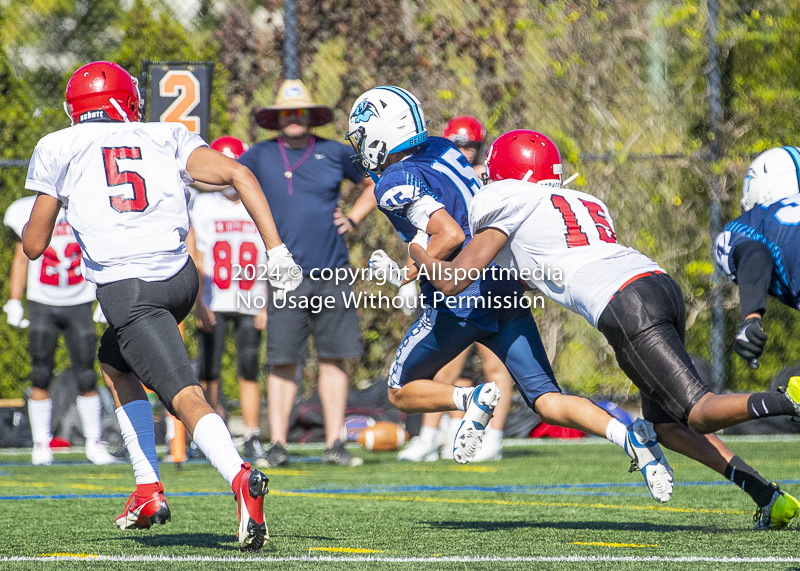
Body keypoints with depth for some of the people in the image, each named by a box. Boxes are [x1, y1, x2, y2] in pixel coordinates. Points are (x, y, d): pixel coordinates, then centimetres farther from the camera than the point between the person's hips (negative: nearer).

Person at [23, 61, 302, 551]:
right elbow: (238, 174, 2)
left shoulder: (58, 149, 12)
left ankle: (242, 478, -42)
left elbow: (34, 245, 15)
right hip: (180, 275, 5)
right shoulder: (167, 138, 18)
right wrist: (276, 250, 0)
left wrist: (25, 227, 39)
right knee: (115, 364, 29)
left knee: (185, 395, -15)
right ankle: (149, 490, 21)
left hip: (127, 288, -5)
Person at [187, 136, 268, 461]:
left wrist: (266, 306, -1)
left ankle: (253, 438, 5)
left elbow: (269, 264, 6)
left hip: (250, 305, 1)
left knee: (249, 373, 1)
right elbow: (193, 260, -1)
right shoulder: (201, 206, 1)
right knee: (209, 373, -2)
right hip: (214, 304, -1)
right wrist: (199, 303, -9)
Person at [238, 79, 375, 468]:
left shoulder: (335, 154, 8)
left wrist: (353, 218, 9)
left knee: (334, 358, 2)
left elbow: (375, 184, 22)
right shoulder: (261, 157, 4)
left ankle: (334, 444, 6)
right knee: (282, 362, -3)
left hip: (332, 274, 1)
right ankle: (277, 445, 2)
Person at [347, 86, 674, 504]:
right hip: (507, 294, 7)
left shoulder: (396, 184, -10)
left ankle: (470, 401, -12)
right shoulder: (441, 150, 14)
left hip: (460, 300, -7)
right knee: (547, 401, 2)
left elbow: (451, 235, -21)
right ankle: (630, 436, -22)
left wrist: (402, 276, -11)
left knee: (402, 391, 15)